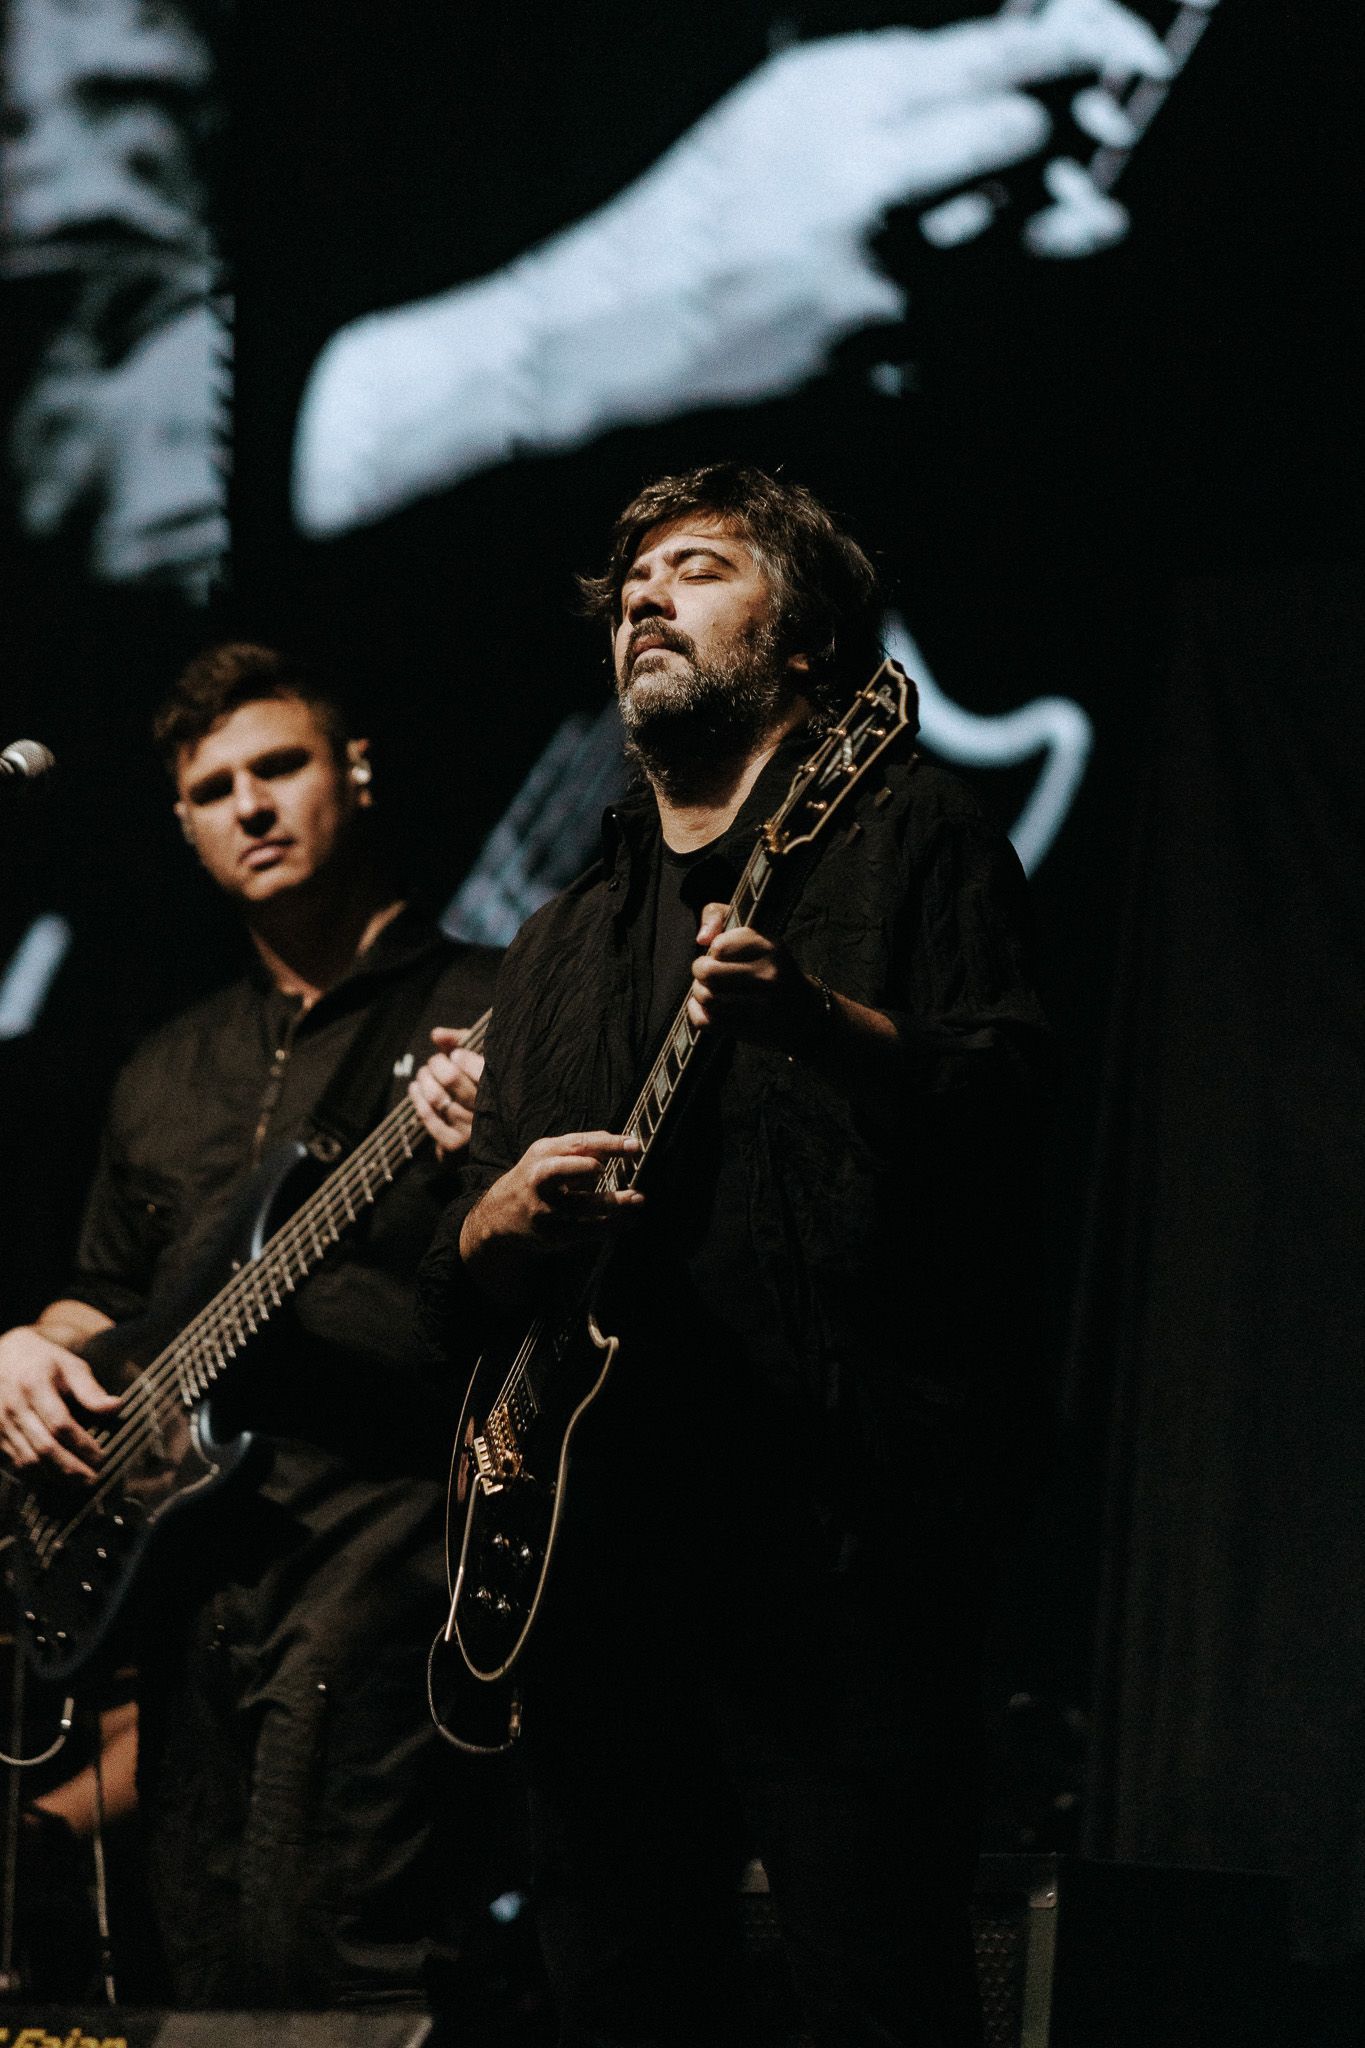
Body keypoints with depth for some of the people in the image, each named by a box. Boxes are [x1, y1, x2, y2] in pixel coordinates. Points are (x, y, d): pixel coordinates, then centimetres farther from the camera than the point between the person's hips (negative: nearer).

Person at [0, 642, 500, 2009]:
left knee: (325, 1965, -21)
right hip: (186, 1555, 7)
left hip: (375, 1533, -7)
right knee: (208, 1983, 6)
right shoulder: (168, 1074, 23)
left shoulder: (480, 1014, 1)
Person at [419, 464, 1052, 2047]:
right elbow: (452, 1295, 23)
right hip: (598, 1541, 6)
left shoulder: (903, 838, 9)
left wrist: (822, 1024, -25)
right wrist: (500, 1228, -1)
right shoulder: (558, 946, 26)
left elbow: (1011, 1096, -7)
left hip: (837, 1516, -6)